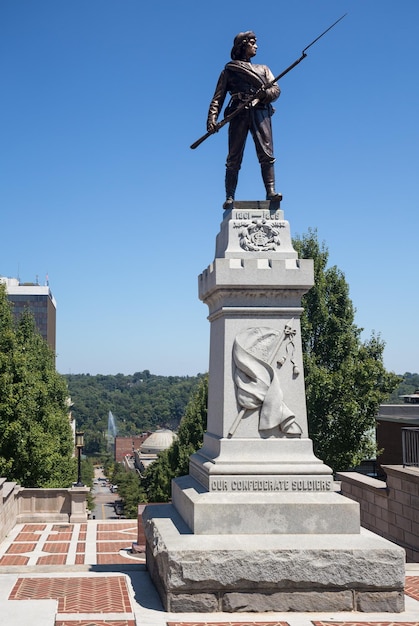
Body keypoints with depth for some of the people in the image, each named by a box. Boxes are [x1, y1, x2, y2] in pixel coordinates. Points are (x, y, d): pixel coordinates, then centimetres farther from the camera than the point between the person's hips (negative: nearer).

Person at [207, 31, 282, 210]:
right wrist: (212, 118, -6)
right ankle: (230, 197, -11)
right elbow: (218, 97, 11)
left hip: (260, 112, 2)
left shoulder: (263, 69, 29)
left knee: (266, 154, -13)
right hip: (238, 113, -2)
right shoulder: (229, 70, 20)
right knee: (234, 158, -8)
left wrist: (266, 93, -10)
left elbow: (276, 89, 15)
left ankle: (271, 192, -20)